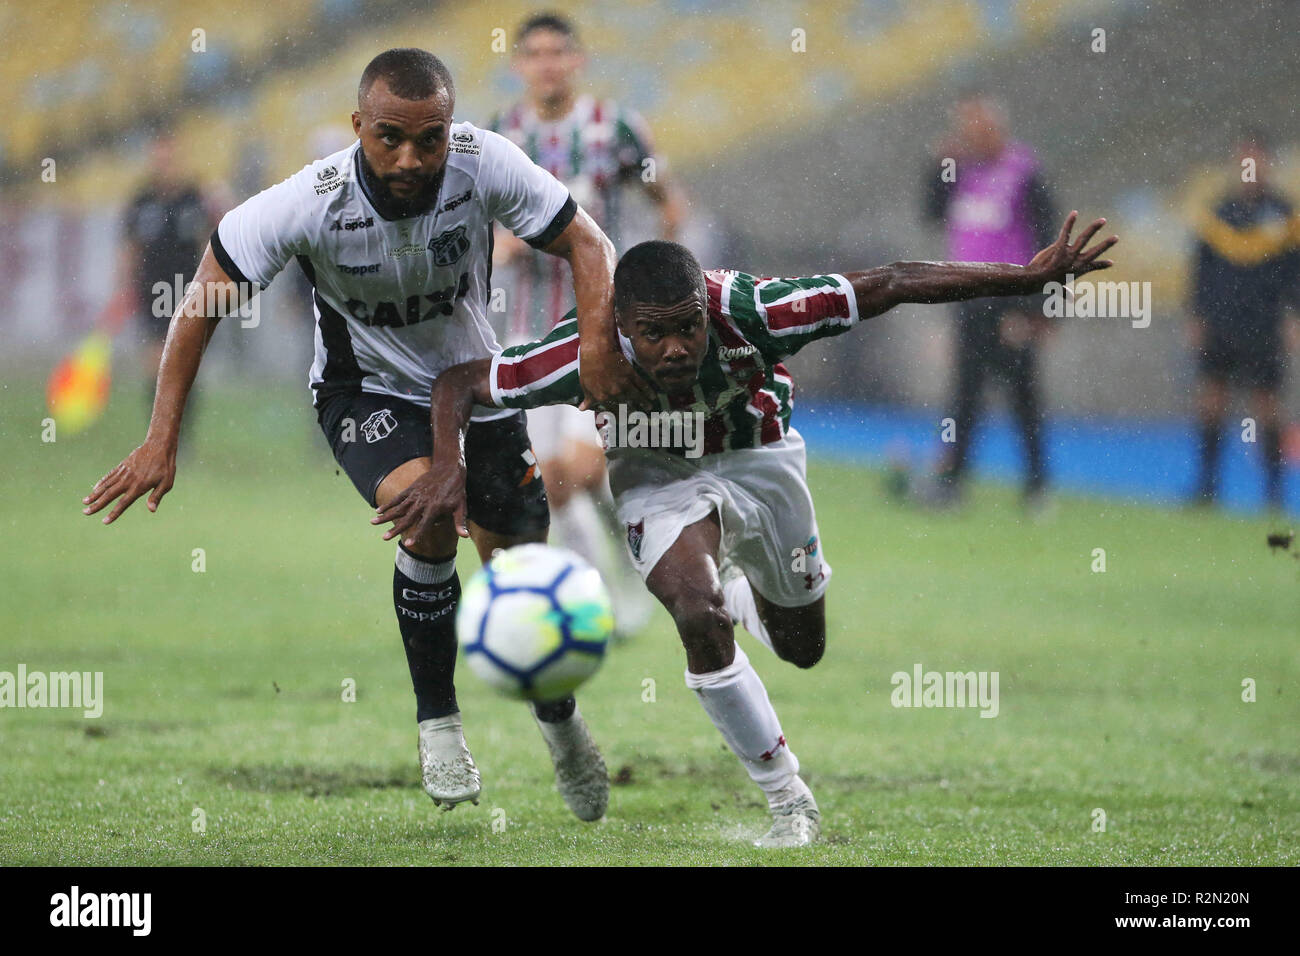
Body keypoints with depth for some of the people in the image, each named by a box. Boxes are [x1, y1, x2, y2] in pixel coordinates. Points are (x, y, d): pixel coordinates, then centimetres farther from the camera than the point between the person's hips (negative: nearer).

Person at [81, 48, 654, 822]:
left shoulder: (485, 163, -27)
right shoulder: (310, 202, -30)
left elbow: (584, 242, -13)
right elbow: (206, 295, -21)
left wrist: (600, 343, -31)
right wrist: (162, 441, -23)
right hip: (366, 388, -3)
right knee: (428, 513, -31)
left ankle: (560, 719, 35)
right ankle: (437, 721, -9)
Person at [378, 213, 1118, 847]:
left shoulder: (748, 314, -37)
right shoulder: (587, 353, -36)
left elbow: (890, 286, -31)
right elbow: (459, 383, -21)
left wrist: (1033, 277, -32)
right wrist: (448, 466, -40)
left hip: (759, 459, 2)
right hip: (659, 477, -2)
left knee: (803, 647, 17)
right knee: (700, 614, -30)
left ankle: (742, 583, 56)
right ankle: (791, 804, -13)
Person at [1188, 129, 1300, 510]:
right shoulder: (1216, 211, 7)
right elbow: (1201, 267, 11)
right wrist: (1195, 315, 7)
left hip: (1262, 327, -2)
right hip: (1218, 324, 2)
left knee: (1266, 405, 1)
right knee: (1210, 396, -2)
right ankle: (1207, 483, 6)